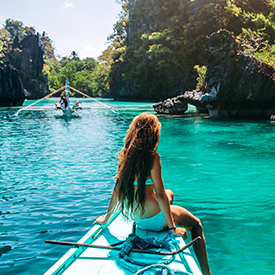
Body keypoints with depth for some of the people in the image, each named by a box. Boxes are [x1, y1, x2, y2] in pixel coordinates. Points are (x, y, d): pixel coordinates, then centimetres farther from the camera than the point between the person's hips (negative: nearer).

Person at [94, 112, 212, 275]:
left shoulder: (126, 155, -2)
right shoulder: (152, 157, -21)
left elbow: (117, 189, 3)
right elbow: (160, 194, -20)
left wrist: (107, 218, 15)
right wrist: (172, 227, -12)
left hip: (137, 217, 7)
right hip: (153, 218, -7)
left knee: (170, 194, 33)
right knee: (196, 224, 17)